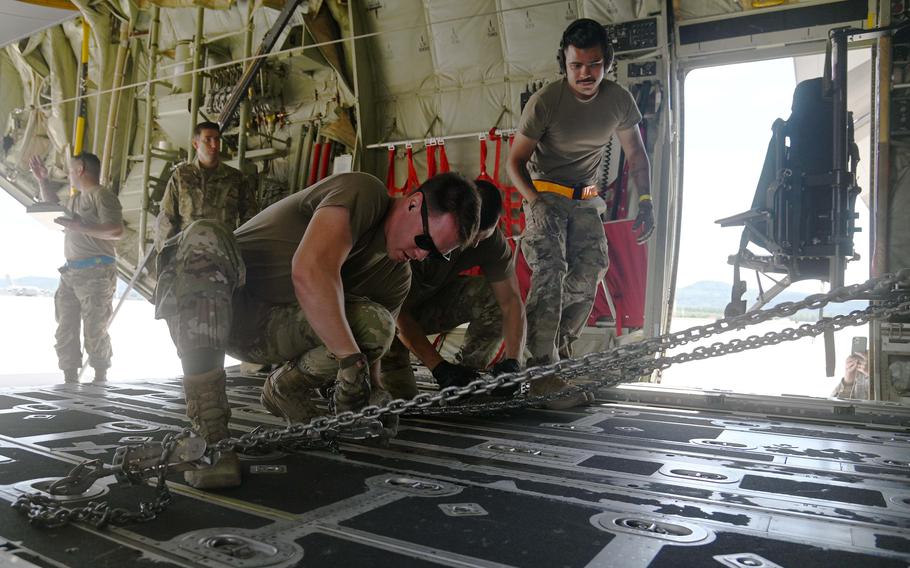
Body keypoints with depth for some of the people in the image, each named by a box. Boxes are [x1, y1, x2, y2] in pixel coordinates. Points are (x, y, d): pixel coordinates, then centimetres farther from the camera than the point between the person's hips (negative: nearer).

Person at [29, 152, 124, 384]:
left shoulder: (102, 195, -6)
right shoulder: (75, 199, 23)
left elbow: (116, 231, -19)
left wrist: (79, 227, -19)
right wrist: (43, 181, 37)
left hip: (95, 273, -9)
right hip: (70, 272, 9)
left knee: (94, 330, -8)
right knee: (65, 330, 8)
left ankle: (100, 378, 0)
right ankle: (70, 379, 14)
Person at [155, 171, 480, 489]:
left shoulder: (397, 278, 3)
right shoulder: (364, 192, -19)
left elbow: (370, 348, 6)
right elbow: (309, 270, -35)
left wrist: (373, 394, -14)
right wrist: (352, 362, -35)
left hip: (270, 331, 5)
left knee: (375, 324, -22)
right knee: (206, 239, -38)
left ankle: (286, 389, 6)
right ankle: (207, 429, -37)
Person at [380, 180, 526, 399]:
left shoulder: (491, 239, -18)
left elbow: (511, 300, -16)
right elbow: (398, 313, -33)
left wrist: (512, 362, -30)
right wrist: (440, 368, -38)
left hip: (432, 303, 5)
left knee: (494, 296, -21)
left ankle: (466, 385, -11)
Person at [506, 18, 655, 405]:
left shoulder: (619, 100, -4)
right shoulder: (544, 102, -16)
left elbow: (636, 156, 8)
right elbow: (515, 160, -8)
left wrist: (646, 202, -2)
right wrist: (535, 201, -19)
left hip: (585, 201, 5)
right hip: (545, 195, -4)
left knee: (590, 271, -8)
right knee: (550, 271, -22)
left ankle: (560, 347, 11)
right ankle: (541, 367, -22)